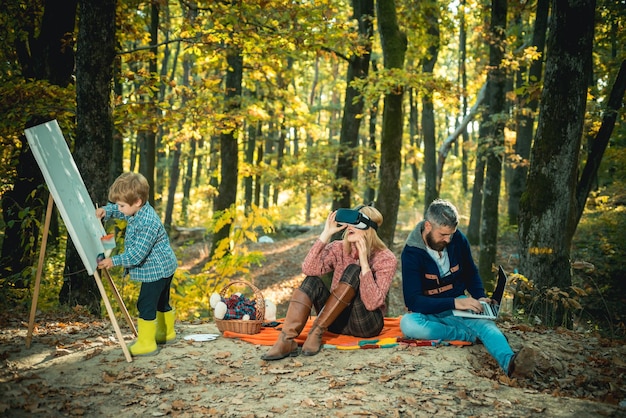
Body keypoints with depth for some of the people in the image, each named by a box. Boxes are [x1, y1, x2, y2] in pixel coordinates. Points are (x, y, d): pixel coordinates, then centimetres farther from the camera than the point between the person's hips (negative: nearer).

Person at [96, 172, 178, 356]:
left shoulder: (148, 223, -30)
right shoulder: (137, 211, 0)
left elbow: (137, 253, -30)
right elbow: (117, 210, 21)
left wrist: (114, 261, -25)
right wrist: (105, 211, 2)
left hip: (156, 269, -11)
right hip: (163, 267, 11)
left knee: (146, 305, -8)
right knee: (161, 302, 24)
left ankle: (146, 343, -2)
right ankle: (167, 332, 40)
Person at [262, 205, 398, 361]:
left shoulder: (387, 259, -10)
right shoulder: (338, 249, -1)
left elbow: (372, 303, -23)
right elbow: (309, 269, -20)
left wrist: (364, 262, -28)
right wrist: (326, 234, -21)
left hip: (366, 324, -3)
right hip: (338, 321, 4)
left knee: (353, 271, -26)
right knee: (312, 280, -23)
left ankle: (317, 331, -29)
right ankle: (287, 340, -38)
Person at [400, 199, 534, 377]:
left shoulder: (458, 240, -1)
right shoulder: (411, 253, -15)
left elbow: (471, 273, 17)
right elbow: (413, 301, -21)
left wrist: (480, 297, -3)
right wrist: (454, 302, -31)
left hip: (459, 307, 3)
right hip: (429, 313, -2)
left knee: (486, 323, -30)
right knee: (408, 323, -37)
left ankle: (509, 362, -59)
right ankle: (472, 336, -28)